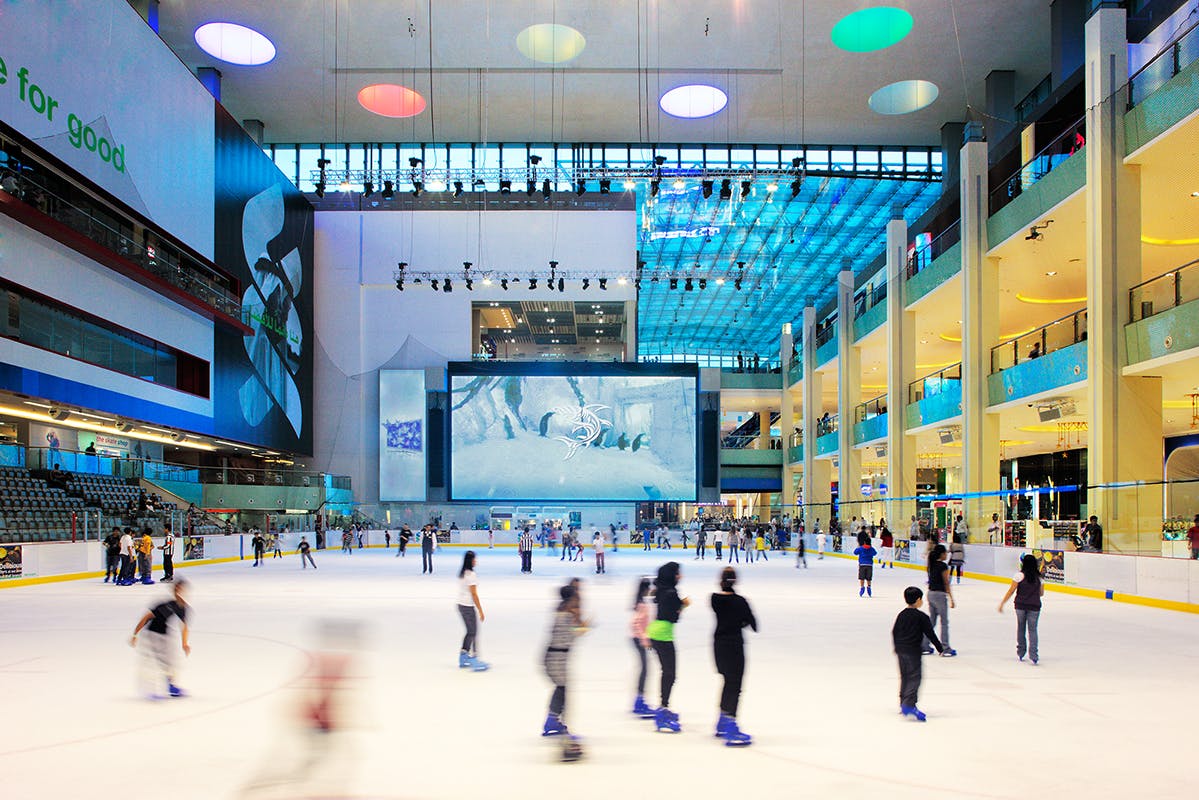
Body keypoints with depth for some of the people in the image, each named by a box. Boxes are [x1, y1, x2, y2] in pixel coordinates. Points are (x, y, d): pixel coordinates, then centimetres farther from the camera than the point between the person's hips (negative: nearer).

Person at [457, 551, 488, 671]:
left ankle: (463, 657, 22)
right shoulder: (471, 575, -18)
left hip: (461, 605, 8)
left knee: (470, 632, 17)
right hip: (468, 607, -8)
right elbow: (474, 595, -18)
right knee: (473, 633, -1)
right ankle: (474, 658, 0)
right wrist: (481, 611, -13)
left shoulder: (461, 573, 8)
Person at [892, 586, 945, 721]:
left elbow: (894, 632, 14)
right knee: (914, 677, -7)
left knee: (904, 676, 16)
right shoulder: (922, 617, -9)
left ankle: (903, 704, 22)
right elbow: (930, 634, -8)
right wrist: (940, 648, 1)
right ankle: (909, 705, -19)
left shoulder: (901, 615, 9)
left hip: (901, 649, 7)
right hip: (913, 650, -7)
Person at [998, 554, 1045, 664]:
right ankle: (1033, 655, -9)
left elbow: (1011, 591, -7)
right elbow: (1041, 593, 10)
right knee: (1032, 630, 2)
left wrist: (1002, 603, -1)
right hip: (1035, 606, 1)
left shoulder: (1019, 575, -8)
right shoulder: (1039, 577, 1)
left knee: (1020, 628, 14)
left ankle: (1020, 653, 22)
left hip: (1020, 605, -1)